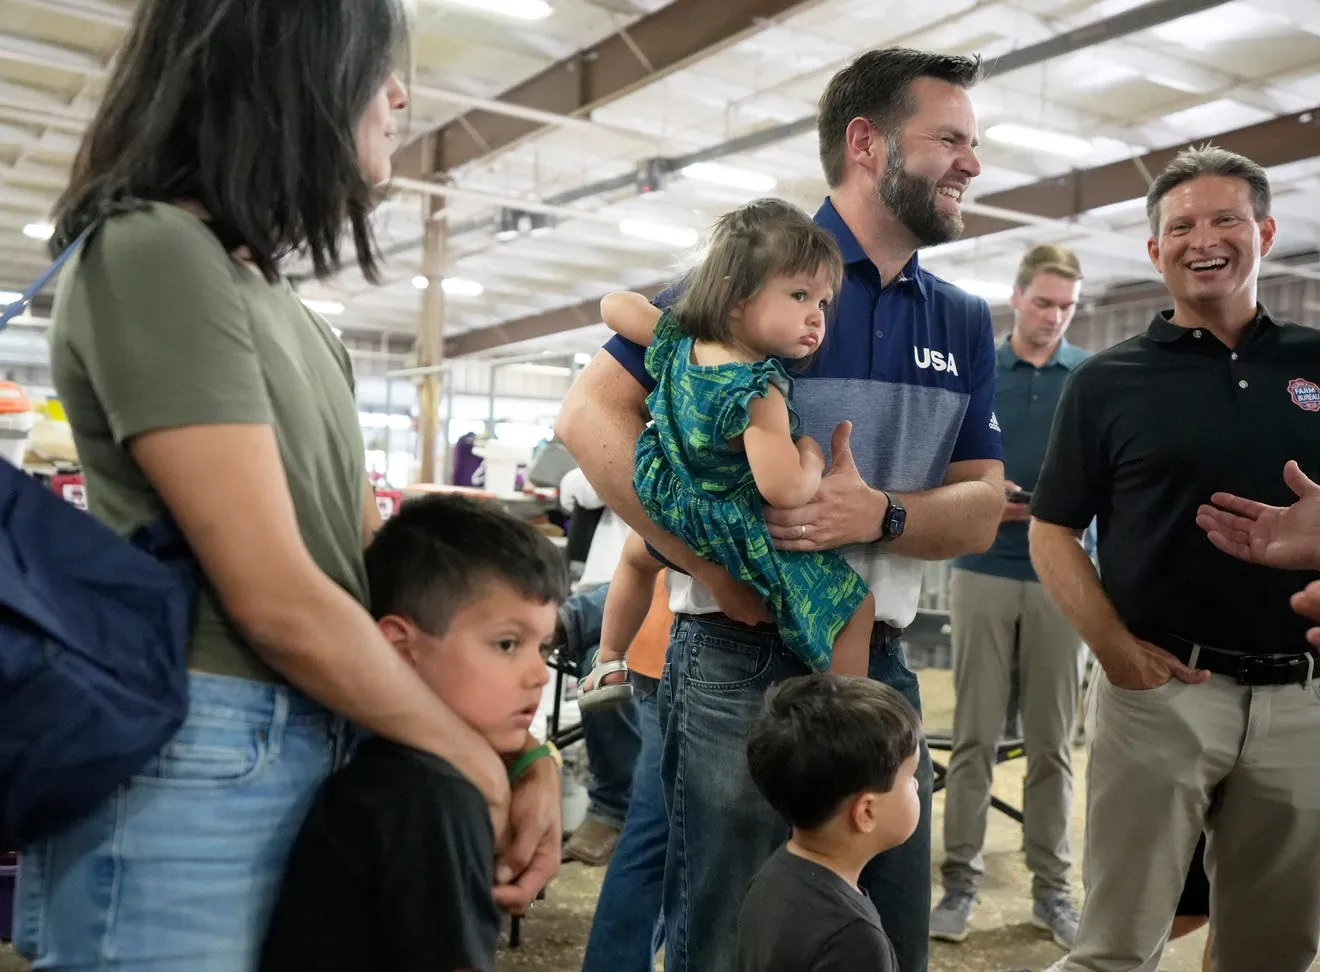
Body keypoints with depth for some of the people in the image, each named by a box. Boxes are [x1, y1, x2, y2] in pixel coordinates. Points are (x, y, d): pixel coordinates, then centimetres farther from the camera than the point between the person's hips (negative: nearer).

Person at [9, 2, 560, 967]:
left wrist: (524, 750, 1)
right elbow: (277, 600, -20)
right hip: (190, 768, -8)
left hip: (309, 753, 8)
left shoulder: (289, 311, 14)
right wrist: (481, 765, -8)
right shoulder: (153, 254, -14)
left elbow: (378, 562, 9)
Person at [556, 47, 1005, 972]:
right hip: (742, 665, -5)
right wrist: (709, 565, -19)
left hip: (882, 668, 6)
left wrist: (878, 515, -16)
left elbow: (983, 508, 5)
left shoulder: (964, 324, 9)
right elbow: (592, 413, -12)